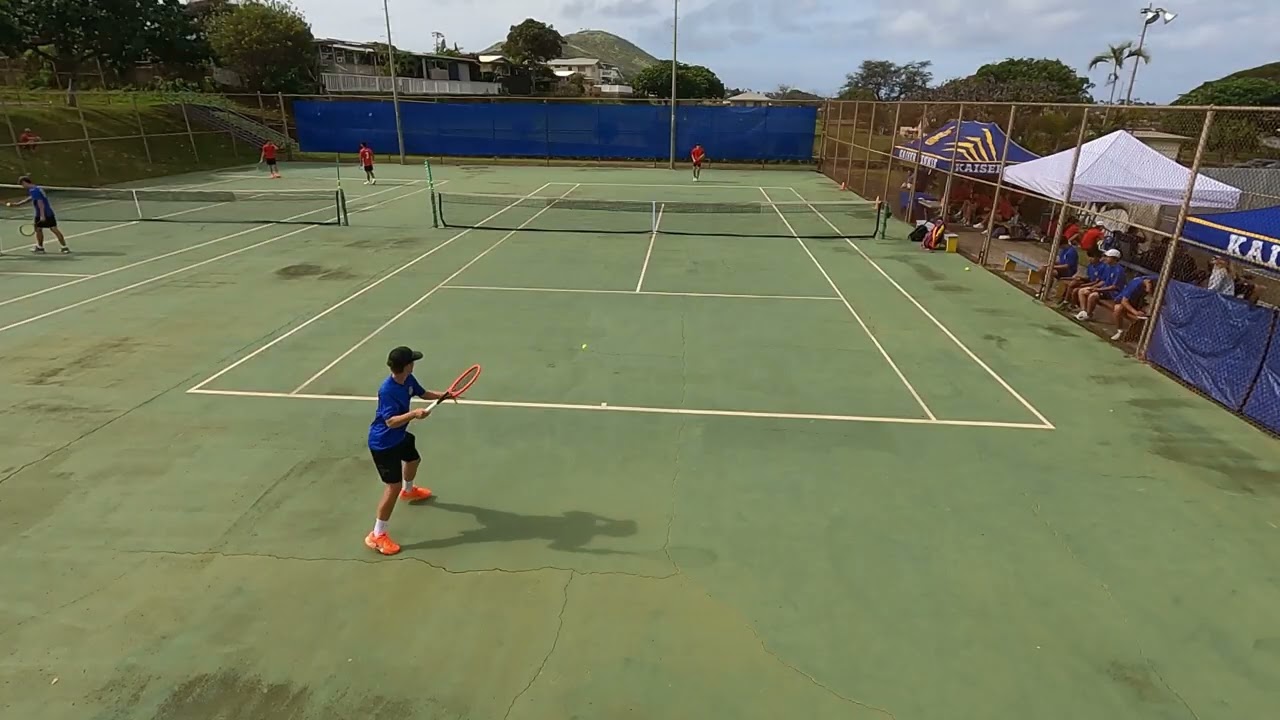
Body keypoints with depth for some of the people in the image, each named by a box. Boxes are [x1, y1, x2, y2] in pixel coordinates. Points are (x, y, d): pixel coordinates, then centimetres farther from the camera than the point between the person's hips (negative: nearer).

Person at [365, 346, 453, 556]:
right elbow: (391, 421, -37)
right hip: (383, 443, -10)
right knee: (393, 486, -11)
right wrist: (413, 414, -49)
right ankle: (377, 536, 0)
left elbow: (423, 393, 9)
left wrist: (443, 395, -6)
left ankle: (408, 490, 68)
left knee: (413, 460, 35)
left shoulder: (408, 380, -8)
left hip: (399, 436, 10)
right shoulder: (387, 391, -33)